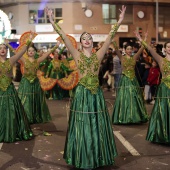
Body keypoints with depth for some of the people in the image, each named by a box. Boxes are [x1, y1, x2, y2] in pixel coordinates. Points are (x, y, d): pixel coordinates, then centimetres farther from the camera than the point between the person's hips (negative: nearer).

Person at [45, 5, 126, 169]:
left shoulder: (98, 55, 4)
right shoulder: (77, 55, 0)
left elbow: (110, 37, -1)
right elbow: (64, 37, -6)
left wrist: (119, 21, -6)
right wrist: (52, 21, -12)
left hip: (96, 93, 2)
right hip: (81, 93, -2)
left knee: (97, 125, 9)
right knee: (82, 126, 5)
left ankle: (98, 156, 23)